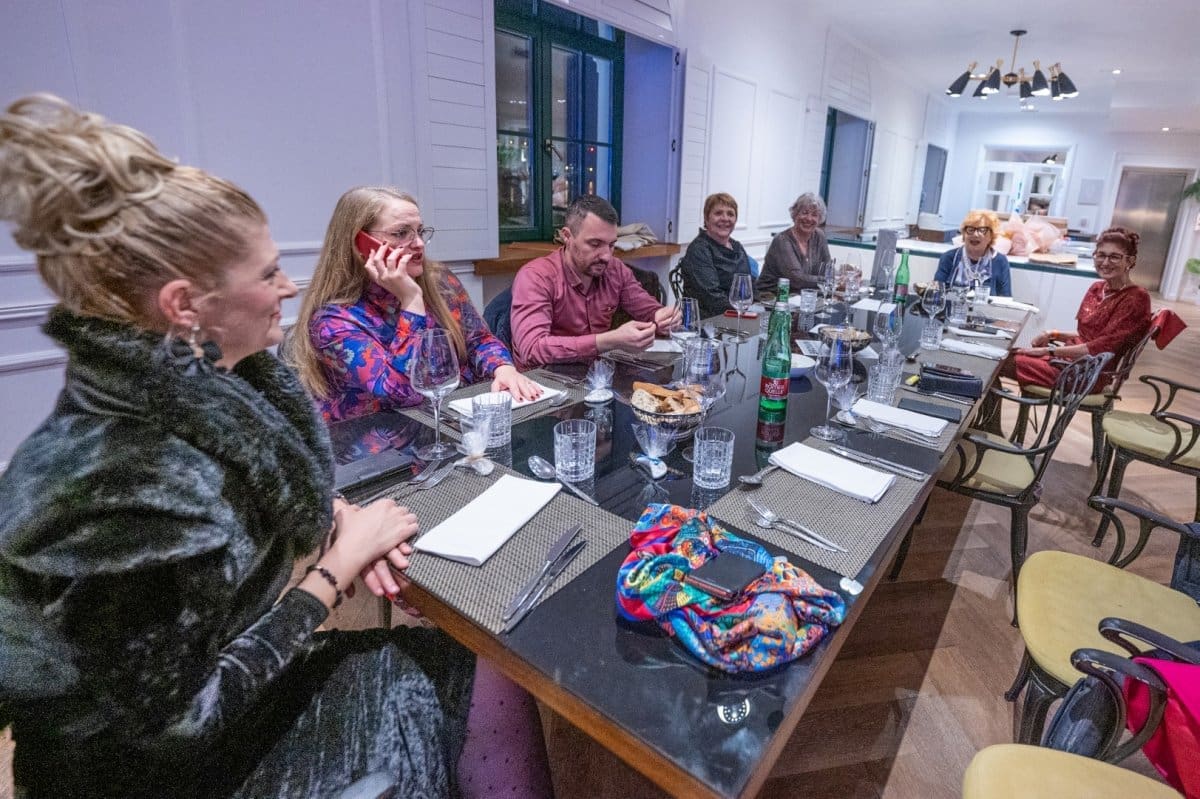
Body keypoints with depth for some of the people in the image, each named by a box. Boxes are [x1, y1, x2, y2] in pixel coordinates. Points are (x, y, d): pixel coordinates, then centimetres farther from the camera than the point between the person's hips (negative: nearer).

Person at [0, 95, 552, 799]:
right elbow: (185, 718, -26)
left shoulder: (188, 387, -10)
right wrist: (339, 566, -21)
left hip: (215, 667, 7)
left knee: (478, 666, 4)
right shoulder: (117, 488, -34)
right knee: (488, 691, -4)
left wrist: (338, 518, -10)